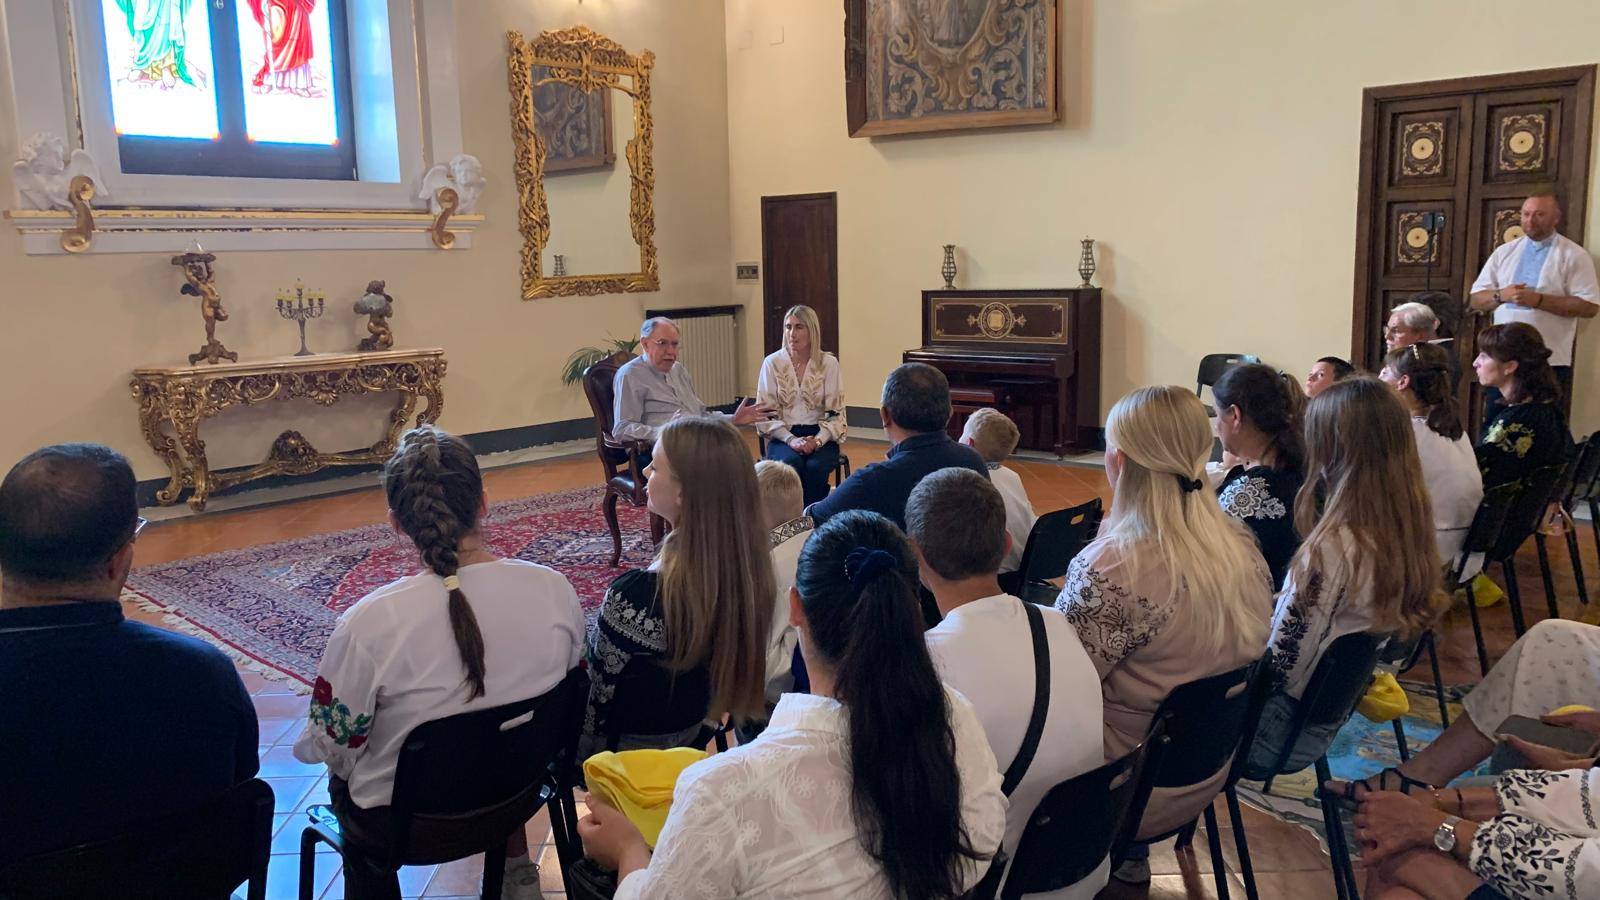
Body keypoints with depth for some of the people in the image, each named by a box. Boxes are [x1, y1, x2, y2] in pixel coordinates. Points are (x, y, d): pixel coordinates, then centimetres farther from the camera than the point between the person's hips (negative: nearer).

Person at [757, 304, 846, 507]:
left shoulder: (829, 363, 2)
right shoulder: (772, 363, 1)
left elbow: (835, 412, 1)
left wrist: (818, 440, -17)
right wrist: (791, 439, -14)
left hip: (820, 436, 0)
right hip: (783, 437, 0)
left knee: (815, 467, -31)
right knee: (791, 464, -33)